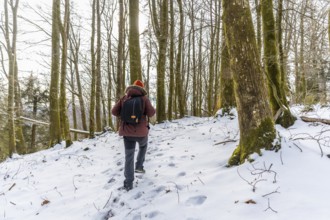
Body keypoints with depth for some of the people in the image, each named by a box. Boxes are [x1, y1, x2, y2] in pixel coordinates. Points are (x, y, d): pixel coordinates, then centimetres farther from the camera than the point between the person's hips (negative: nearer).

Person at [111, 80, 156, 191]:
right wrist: (152, 109, 13)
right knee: (143, 146, 33)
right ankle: (139, 166, 27)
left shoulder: (124, 98, 6)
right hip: (141, 131, -1)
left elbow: (114, 111, 2)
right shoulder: (144, 98, -3)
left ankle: (129, 183, 5)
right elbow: (151, 113, -9)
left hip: (127, 131, 2)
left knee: (129, 157, 6)